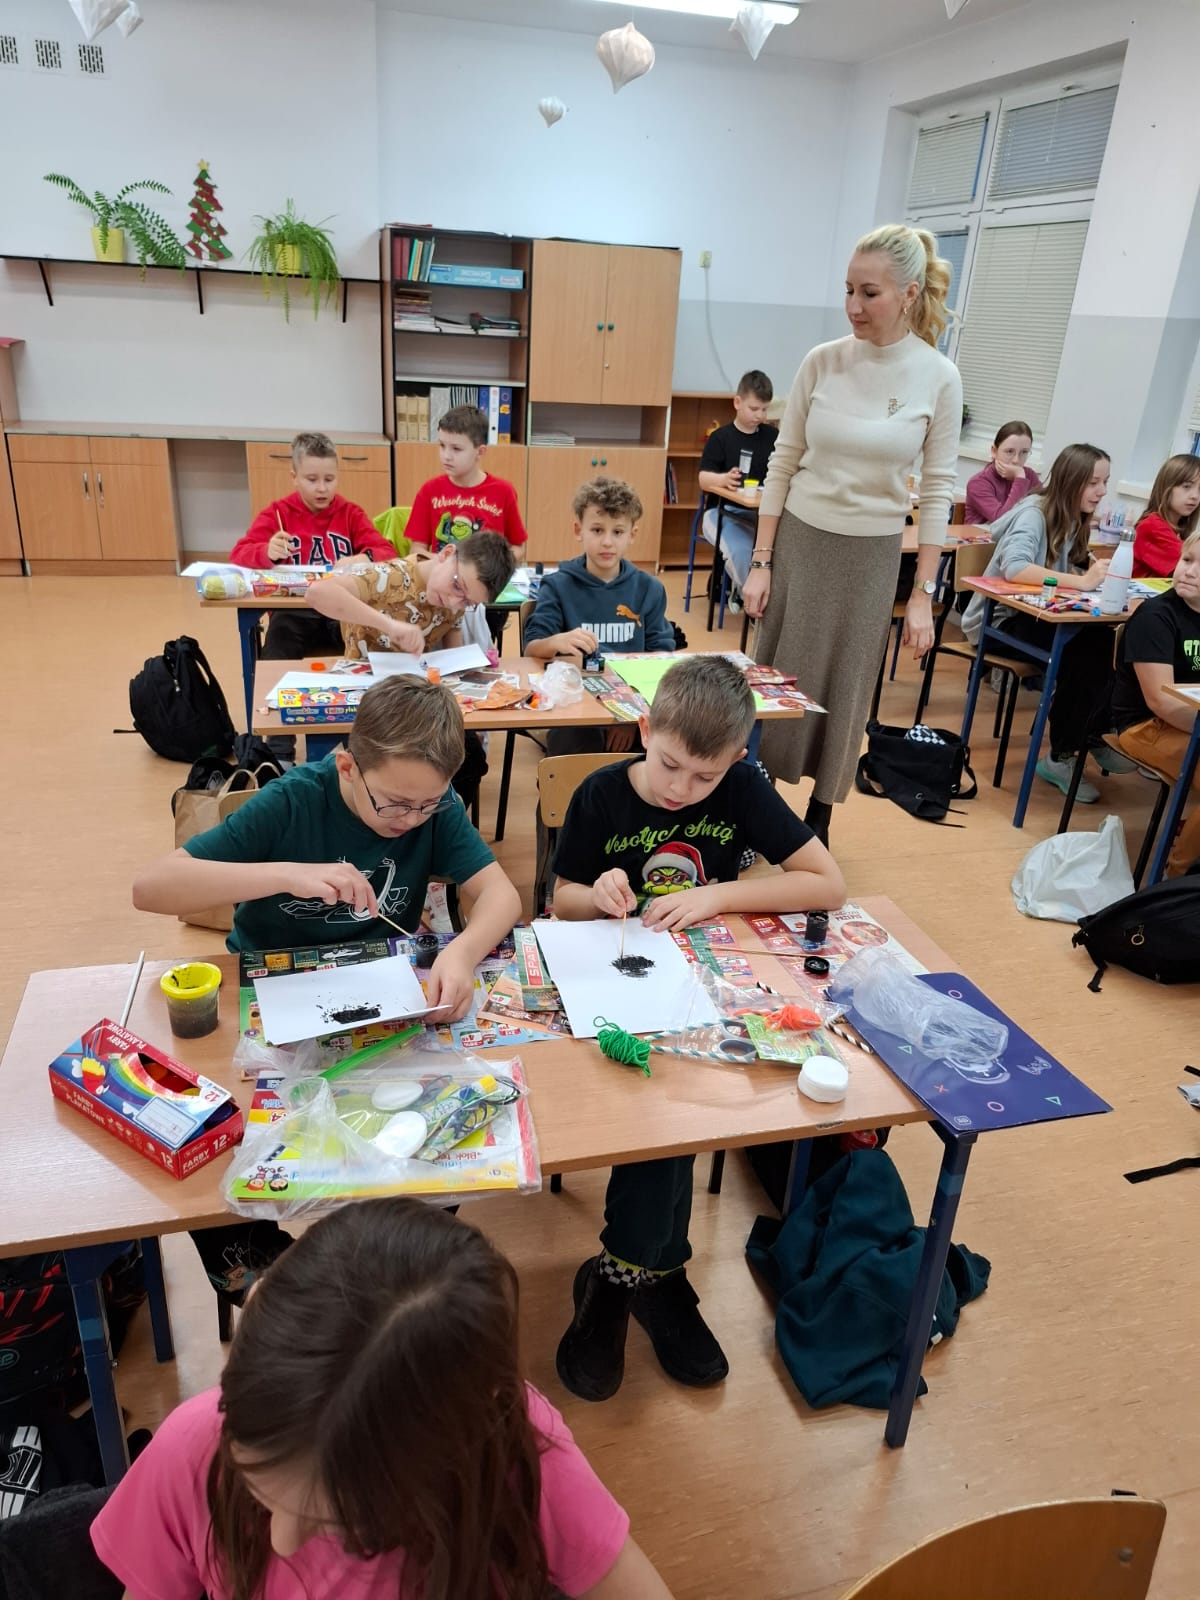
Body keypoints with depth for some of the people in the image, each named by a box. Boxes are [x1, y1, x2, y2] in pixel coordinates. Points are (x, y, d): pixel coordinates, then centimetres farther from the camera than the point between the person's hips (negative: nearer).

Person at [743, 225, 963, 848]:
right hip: (799, 538, 1)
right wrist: (760, 561, -2)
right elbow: (781, 464, 1)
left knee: (842, 690, 9)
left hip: (871, 554, -1)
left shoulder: (939, 378, -6)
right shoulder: (821, 362, -4)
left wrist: (923, 593, -4)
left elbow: (938, 491, -2)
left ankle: (818, 818, 26)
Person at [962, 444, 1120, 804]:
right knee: (1083, 652, -26)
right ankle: (1060, 758, -13)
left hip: (1032, 615, 7)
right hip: (997, 621, -7)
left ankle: (1092, 734, 2)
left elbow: (1063, 573, 5)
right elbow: (1014, 568, -34)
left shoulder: (1071, 518, 8)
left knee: (1103, 643, -17)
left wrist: (1094, 576, -16)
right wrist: (1081, 582, -36)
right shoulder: (1034, 513, -16)